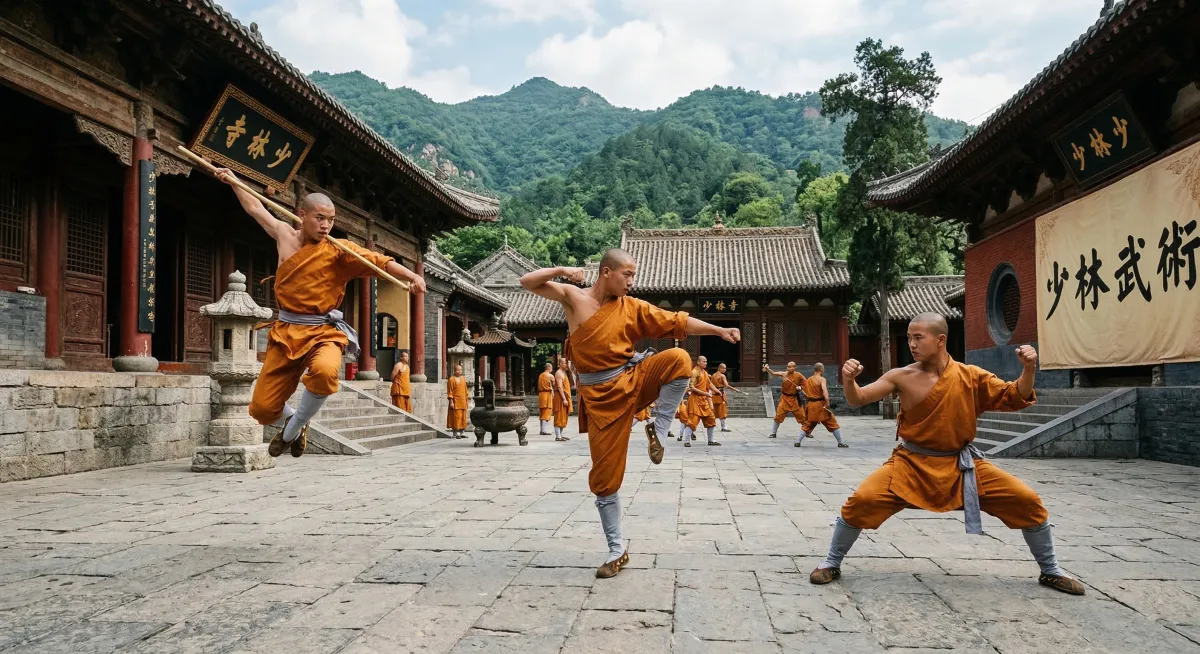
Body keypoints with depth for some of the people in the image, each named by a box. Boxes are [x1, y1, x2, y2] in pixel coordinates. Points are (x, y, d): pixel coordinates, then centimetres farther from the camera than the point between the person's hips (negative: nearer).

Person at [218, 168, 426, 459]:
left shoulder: (338, 250, -4)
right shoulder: (284, 234, 8)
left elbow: (379, 260, -16)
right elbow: (256, 209, 25)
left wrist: (412, 276, -31)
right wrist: (234, 181, 35)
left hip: (323, 332, -3)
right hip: (285, 331, 4)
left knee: (324, 372, -38)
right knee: (261, 409, -1)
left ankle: (293, 430, -8)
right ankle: (289, 421, 38)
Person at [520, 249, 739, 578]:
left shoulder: (633, 307, 4)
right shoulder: (573, 297, 0)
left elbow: (677, 321, 1)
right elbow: (528, 282, -1)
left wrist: (720, 330, -6)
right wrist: (561, 271, -15)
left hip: (633, 379, 2)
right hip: (600, 394, -2)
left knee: (679, 359, -28)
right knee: (605, 475, -1)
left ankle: (657, 430, -9)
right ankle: (617, 549, 15)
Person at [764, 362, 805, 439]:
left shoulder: (799, 376, -9)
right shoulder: (784, 374, -10)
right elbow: (773, 373, -22)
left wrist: (800, 387, -16)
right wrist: (767, 369, -40)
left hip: (794, 399, 0)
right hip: (785, 398, 0)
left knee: (802, 416, 6)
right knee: (778, 415, -2)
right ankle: (773, 433, 9)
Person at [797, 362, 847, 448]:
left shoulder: (808, 380, 12)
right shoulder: (822, 379, -7)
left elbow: (805, 393, 17)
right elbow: (825, 390, -25)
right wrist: (827, 402, -32)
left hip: (810, 405, 5)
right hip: (820, 405, -5)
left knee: (807, 424, 14)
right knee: (833, 424, 7)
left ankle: (798, 442, 3)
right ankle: (840, 443, 9)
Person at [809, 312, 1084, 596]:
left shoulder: (970, 376, -6)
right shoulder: (902, 376, -9)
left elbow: (1013, 399, 0)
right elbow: (858, 400, -8)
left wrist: (1028, 371, -18)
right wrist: (848, 380, -30)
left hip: (960, 464, 2)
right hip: (911, 463, -1)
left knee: (1027, 501, -6)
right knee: (861, 500, -22)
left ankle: (1050, 571, 21)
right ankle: (831, 564, 1)